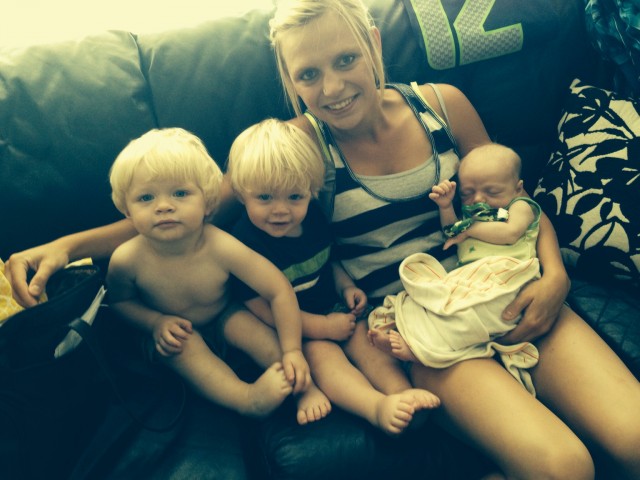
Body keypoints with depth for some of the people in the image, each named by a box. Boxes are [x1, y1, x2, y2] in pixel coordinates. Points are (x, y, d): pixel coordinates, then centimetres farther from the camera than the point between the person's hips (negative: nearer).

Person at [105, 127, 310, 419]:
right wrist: (155, 322, -20)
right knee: (183, 345, -31)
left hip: (223, 322, 1)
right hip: (172, 334, 0)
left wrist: (291, 351, -30)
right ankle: (248, 398, -40)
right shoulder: (127, 260, -26)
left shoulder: (220, 248, -30)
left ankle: (305, 388, -25)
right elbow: (119, 300, -2)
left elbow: (280, 290, -26)